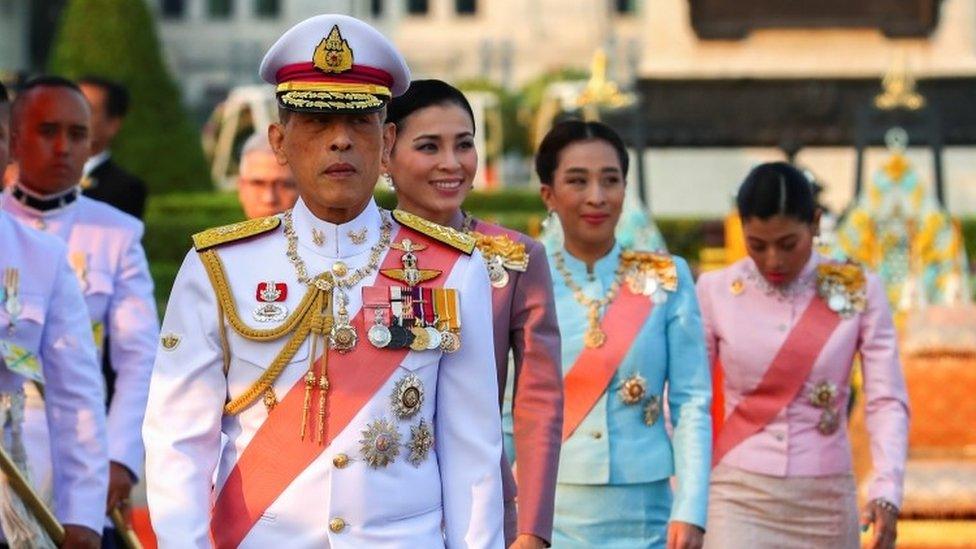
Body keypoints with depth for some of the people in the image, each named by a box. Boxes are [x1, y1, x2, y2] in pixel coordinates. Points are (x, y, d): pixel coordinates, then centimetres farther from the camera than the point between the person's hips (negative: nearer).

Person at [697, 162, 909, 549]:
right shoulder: (716, 292, -1)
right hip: (739, 498, -1)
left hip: (826, 501, 1)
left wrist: (886, 491, -19)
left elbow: (887, 400, -5)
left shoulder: (858, 292, -1)